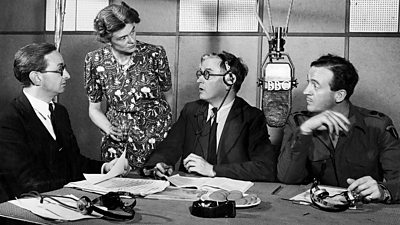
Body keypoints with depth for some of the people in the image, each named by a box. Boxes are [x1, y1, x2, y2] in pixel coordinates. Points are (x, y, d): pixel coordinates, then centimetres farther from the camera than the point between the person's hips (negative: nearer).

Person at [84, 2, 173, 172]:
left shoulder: (154, 54, -8)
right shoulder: (95, 61, -5)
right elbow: (94, 108, 5)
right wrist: (109, 129, -11)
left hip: (158, 142, -1)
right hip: (116, 144, 1)